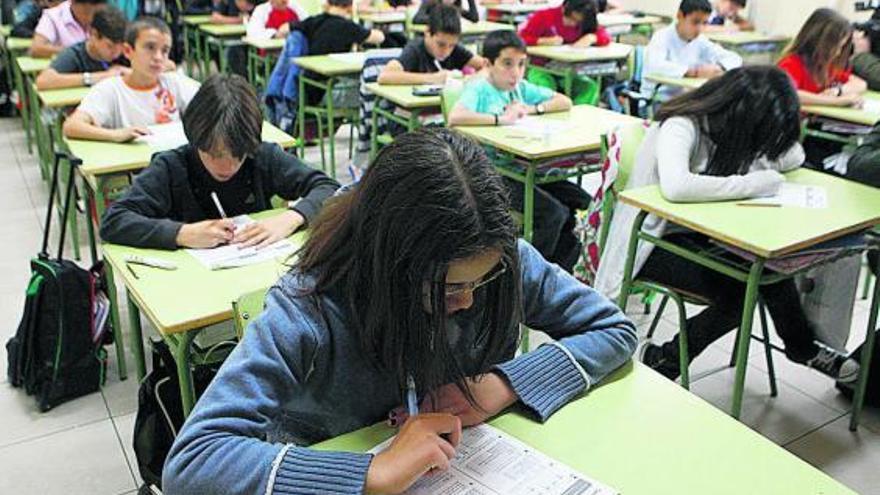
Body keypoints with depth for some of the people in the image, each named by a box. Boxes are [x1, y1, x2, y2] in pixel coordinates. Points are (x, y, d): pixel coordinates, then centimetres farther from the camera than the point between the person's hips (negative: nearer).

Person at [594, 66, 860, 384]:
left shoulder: (735, 124, -2)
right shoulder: (680, 128, -25)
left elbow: (794, 157, 6)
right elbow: (675, 187, -43)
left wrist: (760, 162, -15)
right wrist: (751, 184, -34)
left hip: (698, 231, 7)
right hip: (652, 240, -7)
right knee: (737, 293, -22)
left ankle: (801, 347, 7)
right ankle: (661, 361, -1)